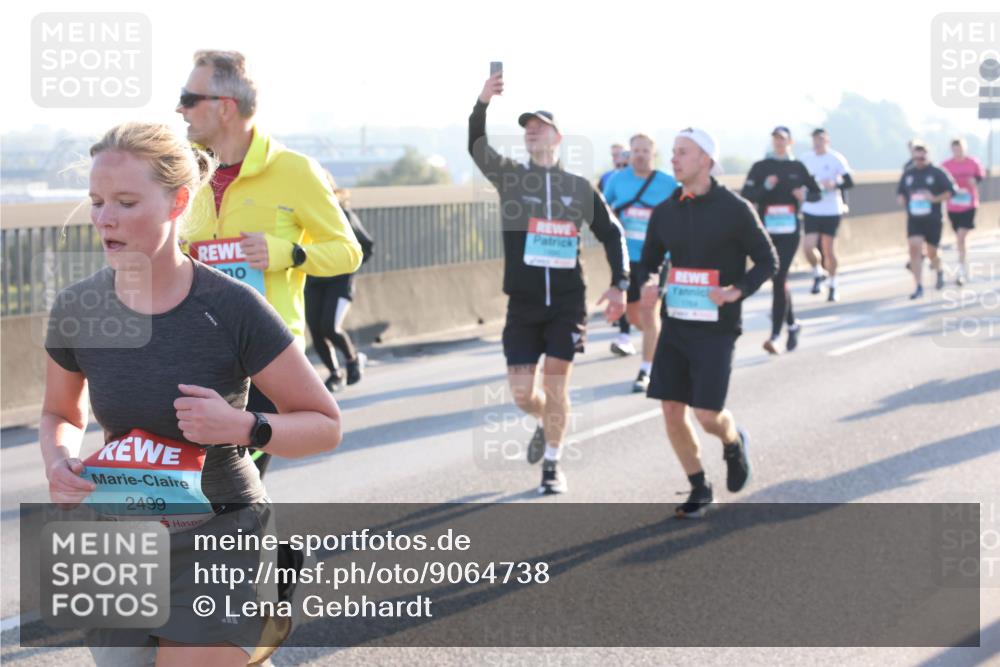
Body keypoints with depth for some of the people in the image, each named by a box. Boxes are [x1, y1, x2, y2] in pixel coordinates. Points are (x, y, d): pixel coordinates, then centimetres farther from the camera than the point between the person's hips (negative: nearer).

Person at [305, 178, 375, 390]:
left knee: (330, 327, -17)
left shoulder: (343, 214, -8)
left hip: (339, 280, -4)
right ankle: (335, 374, 19)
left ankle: (353, 359, 13)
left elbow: (367, 245, 4)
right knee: (316, 332, -3)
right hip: (313, 282, 4)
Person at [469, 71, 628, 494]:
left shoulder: (579, 187, 4)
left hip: (567, 304, 0)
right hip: (522, 304, 0)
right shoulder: (510, 177, 3)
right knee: (522, 394, 0)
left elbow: (611, 233, 10)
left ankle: (552, 466, 15)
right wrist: (482, 103, -25)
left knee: (555, 388, -1)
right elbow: (477, 147, -9)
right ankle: (546, 425, 33)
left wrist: (619, 285, 0)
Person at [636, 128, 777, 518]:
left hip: (716, 329, -4)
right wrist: (648, 284, -8)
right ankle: (699, 490, 18)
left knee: (707, 414, -8)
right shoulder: (664, 213, 5)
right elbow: (648, 262, 16)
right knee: (672, 410, 0)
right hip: (675, 326, 4)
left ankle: (734, 443, 28)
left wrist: (738, 291, -19)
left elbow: (767, 261, -2)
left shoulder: (735, 209, -8)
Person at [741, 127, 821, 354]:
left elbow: (817, 194, 12)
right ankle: (792, 324, 33)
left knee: (780, 279, -12)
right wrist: (765, 187, -19)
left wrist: (805, 194, -9)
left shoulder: (797, 167, 6)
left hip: (789, 232, -2)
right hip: (766, 232, 2)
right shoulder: (760, 167, 5)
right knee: (778, 280, 11)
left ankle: (775, 335, -14)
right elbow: (746, 195, -3)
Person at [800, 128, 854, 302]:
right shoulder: (806, 158, 3)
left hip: (831, 211, -2)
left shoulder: (836, 159, -7)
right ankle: (818, 274, 18)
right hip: (810, 210, 2)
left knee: (828, 250, 2)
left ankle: (833, 285, 20)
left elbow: (849, 183, -8)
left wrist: (833, 185, -24)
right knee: (807, 247, -11)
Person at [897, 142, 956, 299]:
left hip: (933, 220, -2)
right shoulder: (908, 174, 6)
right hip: (914, 220, 2)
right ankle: (918, 287, -14)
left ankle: (939, 272, 44)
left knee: (932, 253, 8)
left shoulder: (937, 173, -4)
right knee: (914, 248, -16)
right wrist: (903, 201, -6)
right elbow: (900, 193, 17)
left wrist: (935, 199, -21)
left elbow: (950, 192, -7)